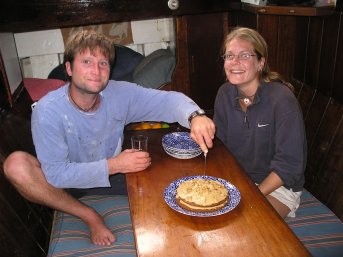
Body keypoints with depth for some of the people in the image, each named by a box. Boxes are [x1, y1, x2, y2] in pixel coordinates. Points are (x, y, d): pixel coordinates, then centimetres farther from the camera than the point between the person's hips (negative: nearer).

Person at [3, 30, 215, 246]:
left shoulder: (120, 94, -17)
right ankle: (89, 216, -14)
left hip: (112, 175, 2)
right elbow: (57, 174, -27)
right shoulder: (48, 112, -25)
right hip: (68, 185, -1)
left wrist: (195, 116, -41)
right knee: (15, 164, -29)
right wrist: (113, 165, -33)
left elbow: (169, 100, -19)